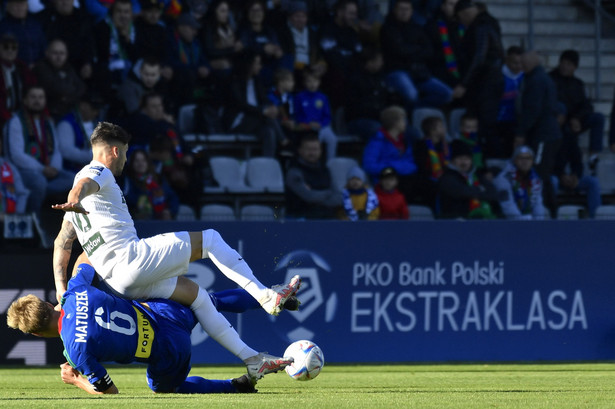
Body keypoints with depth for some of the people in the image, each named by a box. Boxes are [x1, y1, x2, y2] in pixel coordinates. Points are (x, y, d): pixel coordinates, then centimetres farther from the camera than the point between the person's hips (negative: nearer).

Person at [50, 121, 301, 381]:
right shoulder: (98, 172, 0)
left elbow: (62, 242, 23)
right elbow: (82, 185, -26)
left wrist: (61, 287, 16)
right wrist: (74, 202, -49)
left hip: (114, 280, 9)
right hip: (131, 257, -9)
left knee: (195, 294, 18)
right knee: (209, 239, -2)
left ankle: (251, 359, 17)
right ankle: (264, 295, -3)